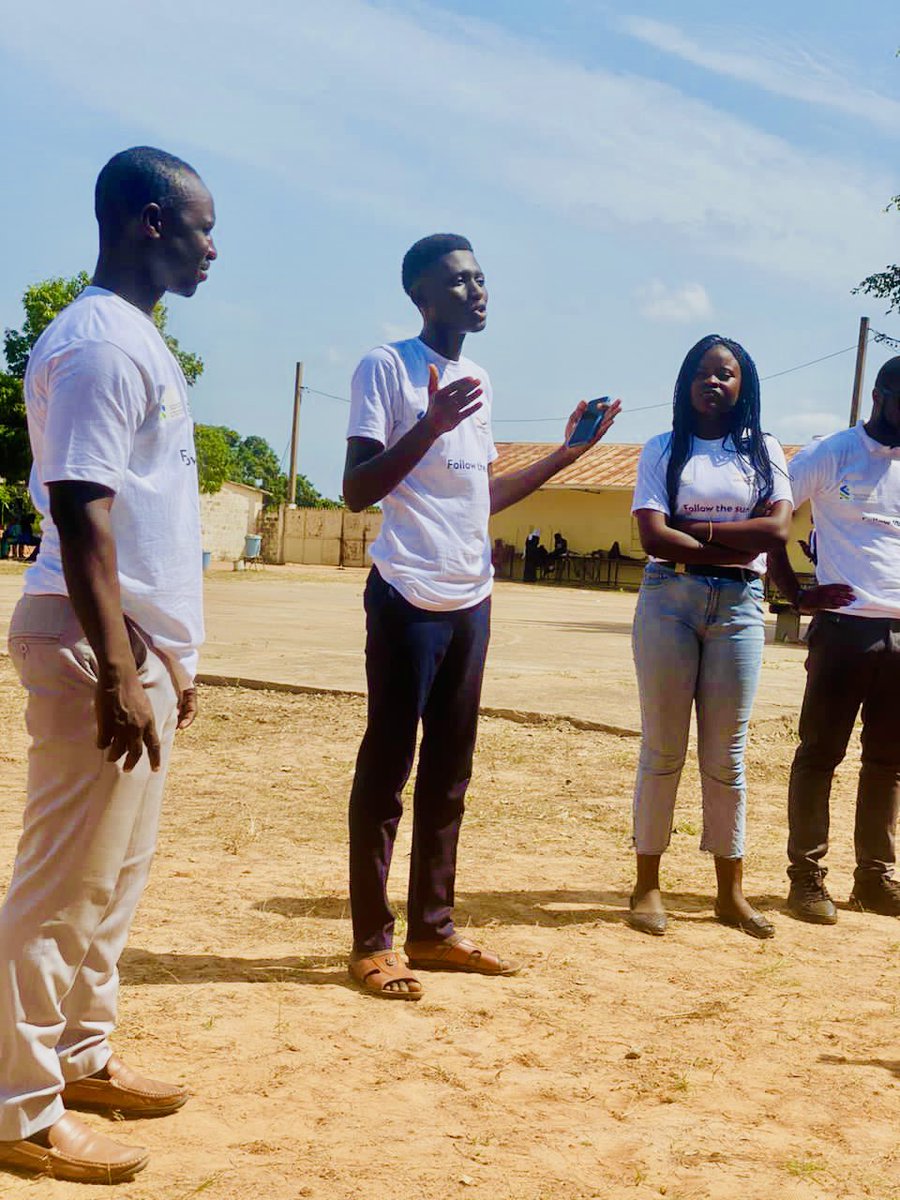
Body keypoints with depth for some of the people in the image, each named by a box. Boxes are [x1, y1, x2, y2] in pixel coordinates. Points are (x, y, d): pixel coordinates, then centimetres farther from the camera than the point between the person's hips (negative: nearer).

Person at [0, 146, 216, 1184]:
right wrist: (118, 673, -24)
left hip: (142, 640, 10)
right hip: (96, 643, -10)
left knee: (118, 870, 17)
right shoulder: (97, 343, -14)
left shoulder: (139, 339, 17)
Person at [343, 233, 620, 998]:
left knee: (450, 773, 11)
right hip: (408, 597, -8)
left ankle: (433, 929, 21)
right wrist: (428, 428, -25)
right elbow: (357, 491, -13)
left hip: (471, 599, 8)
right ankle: (372, 942, 6)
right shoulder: (386, 368, -7)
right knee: (388, 768, -2)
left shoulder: (479, 381, 16)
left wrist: (566, 453, 18)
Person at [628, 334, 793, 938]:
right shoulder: (663, 450, 5)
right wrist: (734, 547, -9)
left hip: (739, 606, 1)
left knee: (726, 756, 6)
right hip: (669, 599, -1)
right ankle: (648, 885, 11)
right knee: (663, 750, 2)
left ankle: (731, 892, 15)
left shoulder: (763, 450, 9)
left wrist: (696, 528, -9)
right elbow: (654, 536, -8)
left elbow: (777, 528, -7)